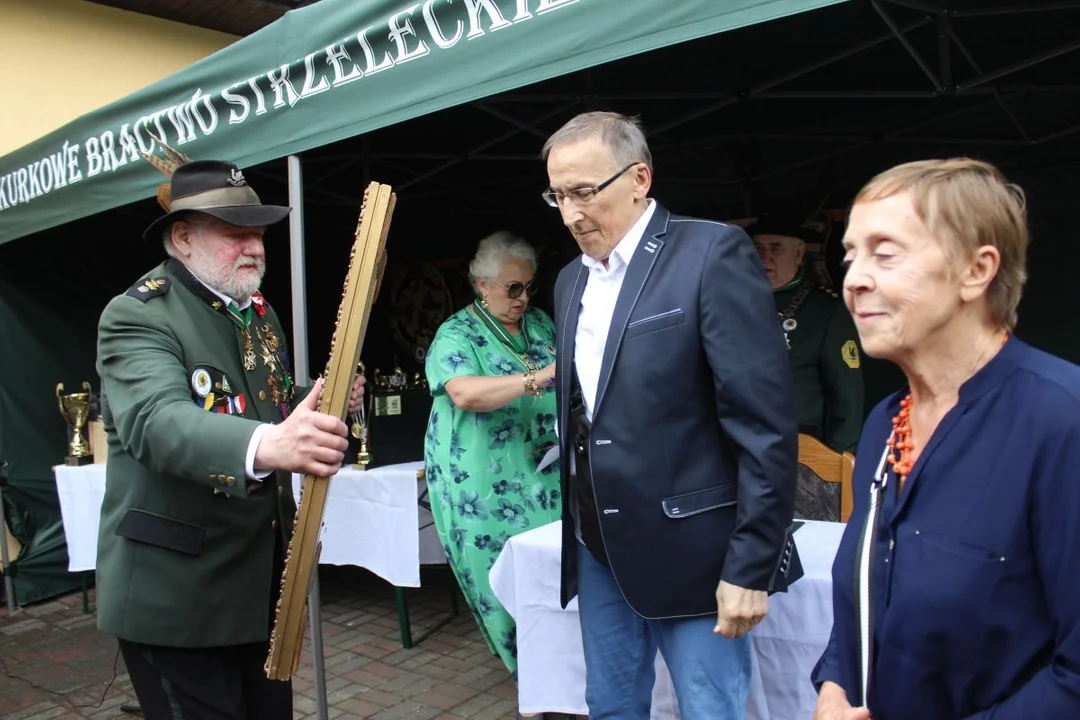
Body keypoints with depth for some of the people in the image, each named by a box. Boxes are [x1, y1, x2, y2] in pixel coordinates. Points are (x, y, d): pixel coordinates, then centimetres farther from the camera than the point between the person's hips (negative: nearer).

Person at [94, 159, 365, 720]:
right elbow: (158, 421, -32)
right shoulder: (136, 315, -14)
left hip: (265, 582, 7)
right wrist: (265, 444, -51)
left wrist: (325, 404, -1)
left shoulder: (258, 311, 11)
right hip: (177, 592, -7)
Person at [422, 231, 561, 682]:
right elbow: (464, 393, -28)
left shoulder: (540, 322, 11)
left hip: (544, 476, 5)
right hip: (487, 487, -5)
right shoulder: (457, 335, -8)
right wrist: (537, 378, -35)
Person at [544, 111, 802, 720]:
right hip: (598, 551, 7)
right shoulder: (572, 280, 11)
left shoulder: (712, 252, -12)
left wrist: (751, 567, -17)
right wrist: (579, 527, 13)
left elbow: (765, 423, -16)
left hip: (690, 552, -7)